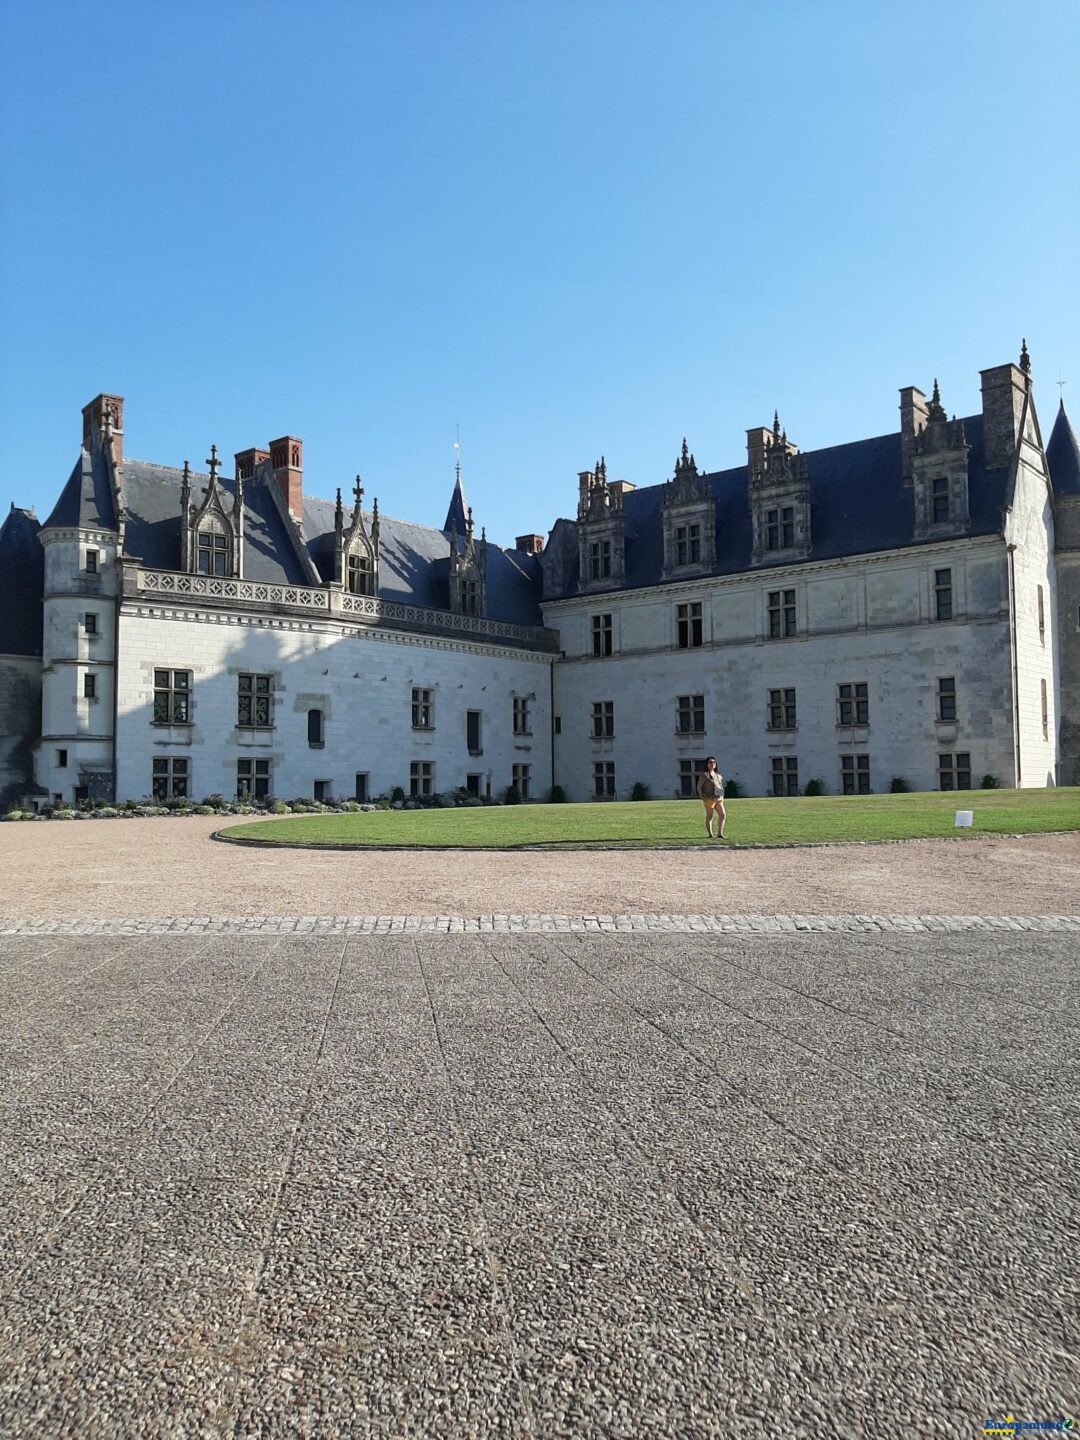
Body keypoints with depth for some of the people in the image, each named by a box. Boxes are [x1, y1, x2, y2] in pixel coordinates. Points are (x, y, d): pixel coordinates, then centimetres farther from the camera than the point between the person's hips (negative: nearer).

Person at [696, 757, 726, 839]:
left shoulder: (718, 775, 17)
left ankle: (720, 834, 10)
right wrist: (702, 797, -14)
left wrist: (722, 796, 11)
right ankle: (710, 834, 9)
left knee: (723, 816, 1)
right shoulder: (704, 775, -4)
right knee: (709, 817, 2)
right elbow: (699, 786, -5)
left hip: (719, 799, 6)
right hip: (709, 799, -6)